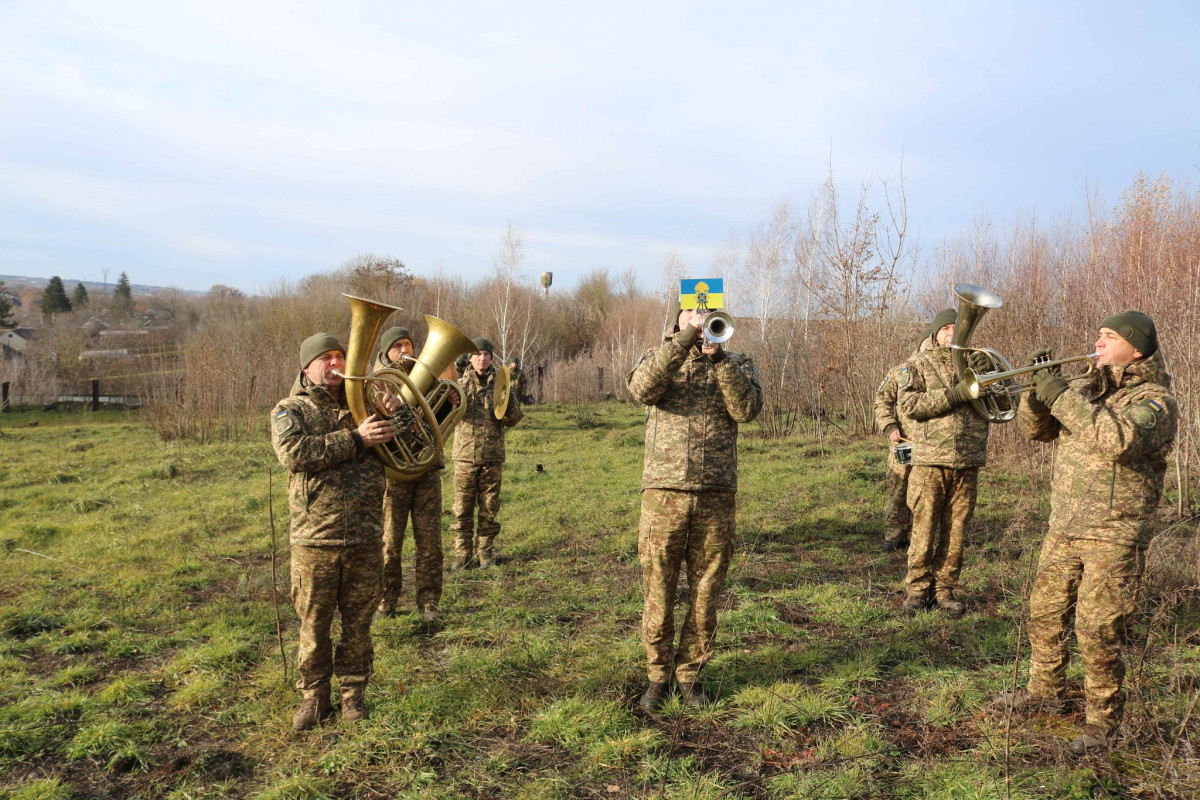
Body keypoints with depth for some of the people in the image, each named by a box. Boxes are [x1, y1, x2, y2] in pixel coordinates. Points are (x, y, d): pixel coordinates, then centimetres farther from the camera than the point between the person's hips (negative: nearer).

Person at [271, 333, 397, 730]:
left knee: (358, 623, 11)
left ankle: (352, 692, 28)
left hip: (364, 539, 3)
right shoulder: (289, 411, 1)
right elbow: (295, 453, -19)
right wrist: (355, 440, -20)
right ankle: (314, 697, 25)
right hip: (314, 540, -2)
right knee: (313, 625, 8)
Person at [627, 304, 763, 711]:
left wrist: (719, 357, -15)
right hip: (664, 492, -1)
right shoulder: (660, 356, 10)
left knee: (705, 594, 8)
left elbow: (747, 409, -8)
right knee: (658, 591, 4)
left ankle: (689, 674, 24)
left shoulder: (737, 364, 12)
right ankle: (658, 675, 20)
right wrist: (684, 340, -19)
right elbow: (642, 388, -14)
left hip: (716, 496, 1)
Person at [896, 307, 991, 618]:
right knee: (924, 528, 0)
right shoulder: (919, 363, 5)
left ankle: (945, 589, 17)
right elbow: (908, 404, -10)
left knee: (956, 530, 6)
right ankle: (918, 589, 11)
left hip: (968, 462, 3)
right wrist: (954, 395, -18)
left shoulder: (976, 362, 14)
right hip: (930, 459, -3)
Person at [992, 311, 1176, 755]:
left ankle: (1101, 721, 11)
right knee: (1044, 613, 15)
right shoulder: (1085, 390, 10)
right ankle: (1045, 689, 35)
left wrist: (1062, 396, -27)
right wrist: (1040, 389, -10)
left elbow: (1119, 441, -31)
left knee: (1096, 631, -6)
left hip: (1114, 537, -7)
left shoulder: (1154, 401, -11)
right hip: (1063, 529, 7)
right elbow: (1033, 428, 9)